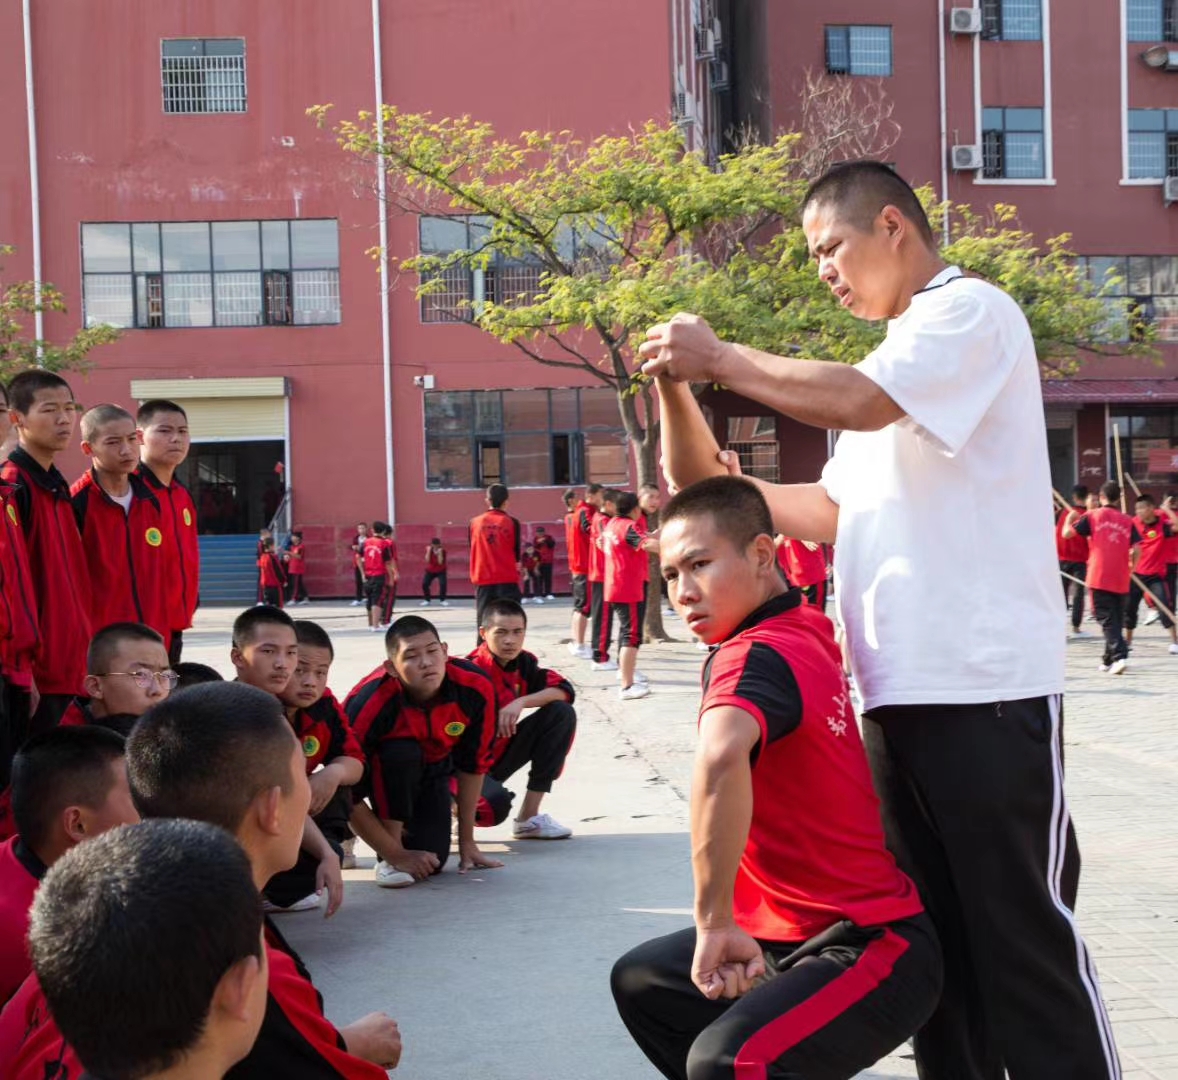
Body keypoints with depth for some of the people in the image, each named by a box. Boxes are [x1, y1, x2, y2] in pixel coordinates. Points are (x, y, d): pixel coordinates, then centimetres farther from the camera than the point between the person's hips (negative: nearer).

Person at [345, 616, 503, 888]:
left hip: (433, 769, 3)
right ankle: (388, 859, -18)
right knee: (402, 752, -37)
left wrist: (467, 842, -5)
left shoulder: (475, 688, -28)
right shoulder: (369, 703, -37)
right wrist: (396, 855, -24)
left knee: (433, 862, -14)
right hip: (380, 771, -3)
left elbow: (473, 765, -11)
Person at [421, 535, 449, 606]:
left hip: (440, 571, -2)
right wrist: (428, 551, -31)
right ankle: (427, 600, 3)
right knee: (424, 584, -13)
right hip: (430, 571, 2)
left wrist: (440, 553, -35)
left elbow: (440, 562, -28)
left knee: (443, 584, -22)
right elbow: (427, 560, -25)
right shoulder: (429, 549, -13)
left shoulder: (442, 551, -18)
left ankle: (442, 600, -6)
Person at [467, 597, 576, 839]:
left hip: (501, 755, 8)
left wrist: (521, 702, -23)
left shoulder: (523, 662, -2)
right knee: (496, 803, -38)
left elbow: (564, 690, -7)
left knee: (562, 714, -7)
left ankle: (528, 818, -6)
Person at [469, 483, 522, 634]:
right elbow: (517, 554, 4)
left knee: (483, 624, 6)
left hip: (483, 581, 2)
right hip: (507, 580, -2)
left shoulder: (475, 523, 2)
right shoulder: (511, 522, -3)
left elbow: (472, 551, 11)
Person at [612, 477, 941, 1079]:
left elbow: (720, 757, -46)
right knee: (640, 981, 20)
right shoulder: (802, 627, 3)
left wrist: (714, 923, -38)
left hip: (873, 949, -10)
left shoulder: (754, 653, -24)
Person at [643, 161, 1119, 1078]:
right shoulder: (896, 359, 22)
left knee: (1022, 932, -4)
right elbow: (834, 514, 22)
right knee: (931, 931, 13)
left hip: (987, 685, -9)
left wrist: (719, 358, -10)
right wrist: (726, 489, 9)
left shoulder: (972, 311, -5)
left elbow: (859, 403, -21)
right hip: (903, 688, 9)